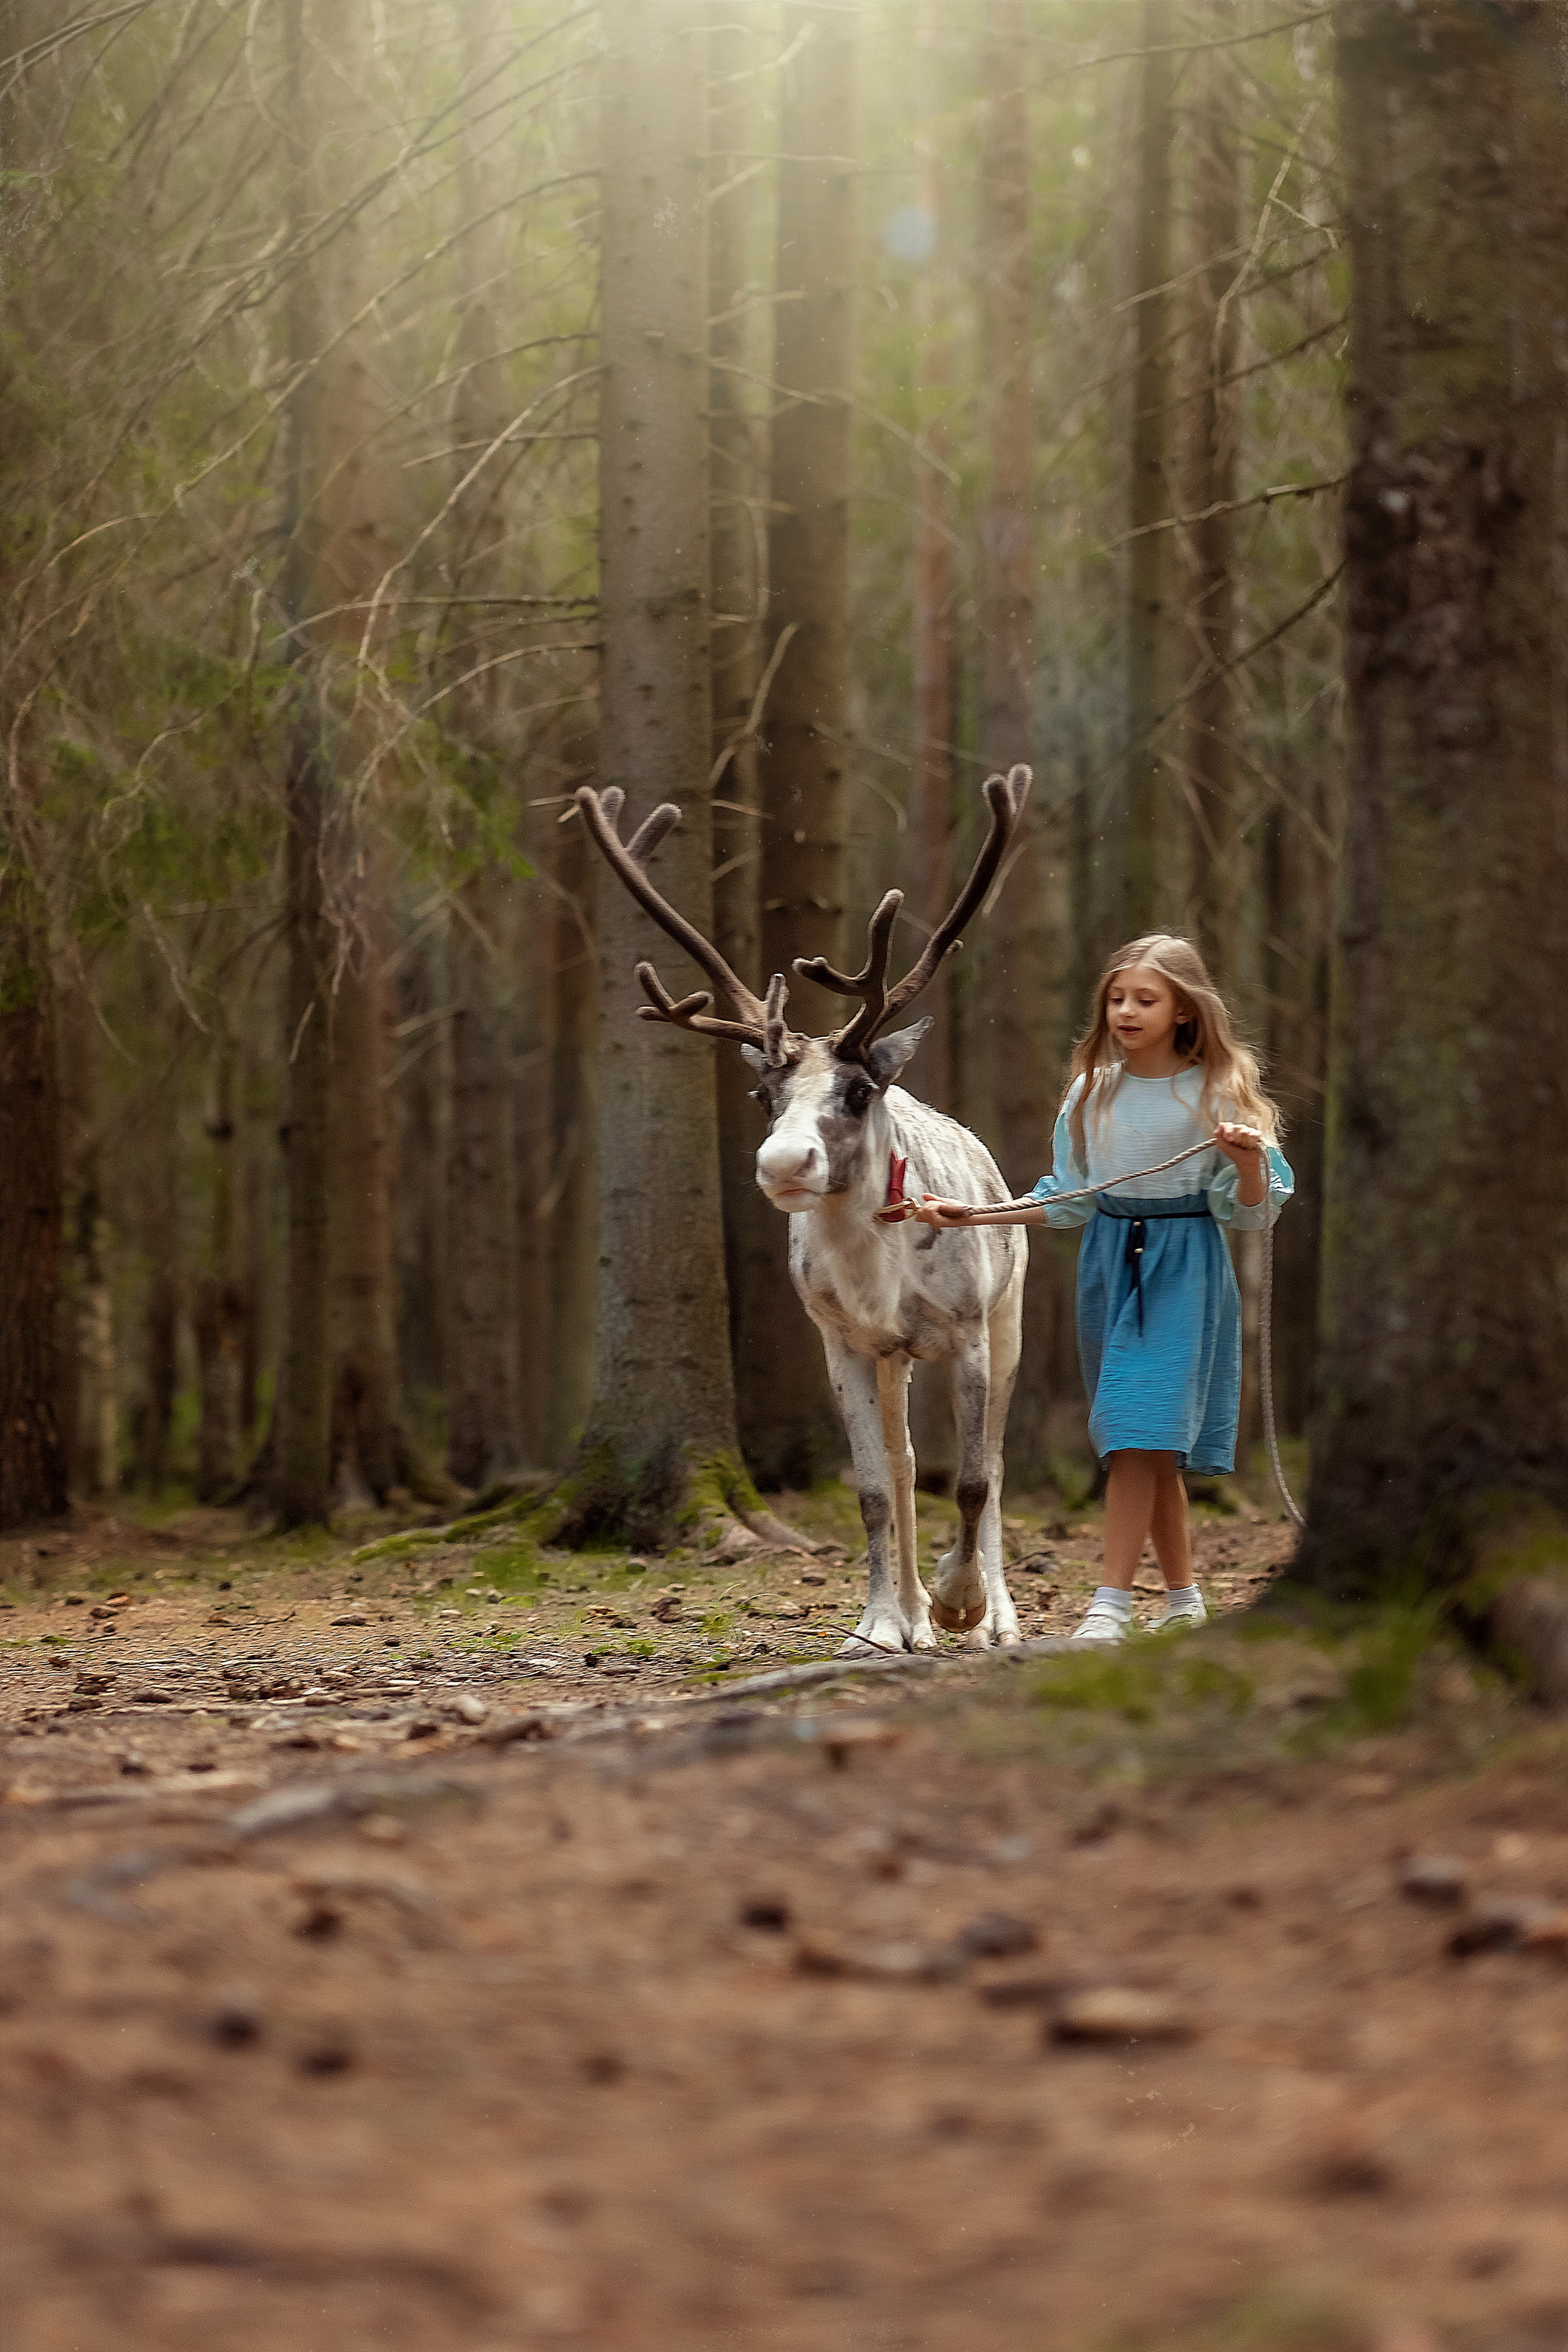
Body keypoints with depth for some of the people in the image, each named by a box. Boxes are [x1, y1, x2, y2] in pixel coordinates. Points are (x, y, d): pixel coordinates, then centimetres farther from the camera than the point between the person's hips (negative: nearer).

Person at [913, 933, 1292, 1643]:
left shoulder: (1216, 1093, -5)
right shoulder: (1093, 1091, 8)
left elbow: (1251, 1214, -5)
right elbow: (1066, 1202, 15)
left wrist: (1249, 1163, -26)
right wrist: (971, 1215, 8)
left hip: (1183, 1271, -5)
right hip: (1109, 1266, 5)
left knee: (1138, 1435, -15)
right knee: (1151, 1447, 8)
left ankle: (1111, 1606, -17)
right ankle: (1183, 1598, 20)